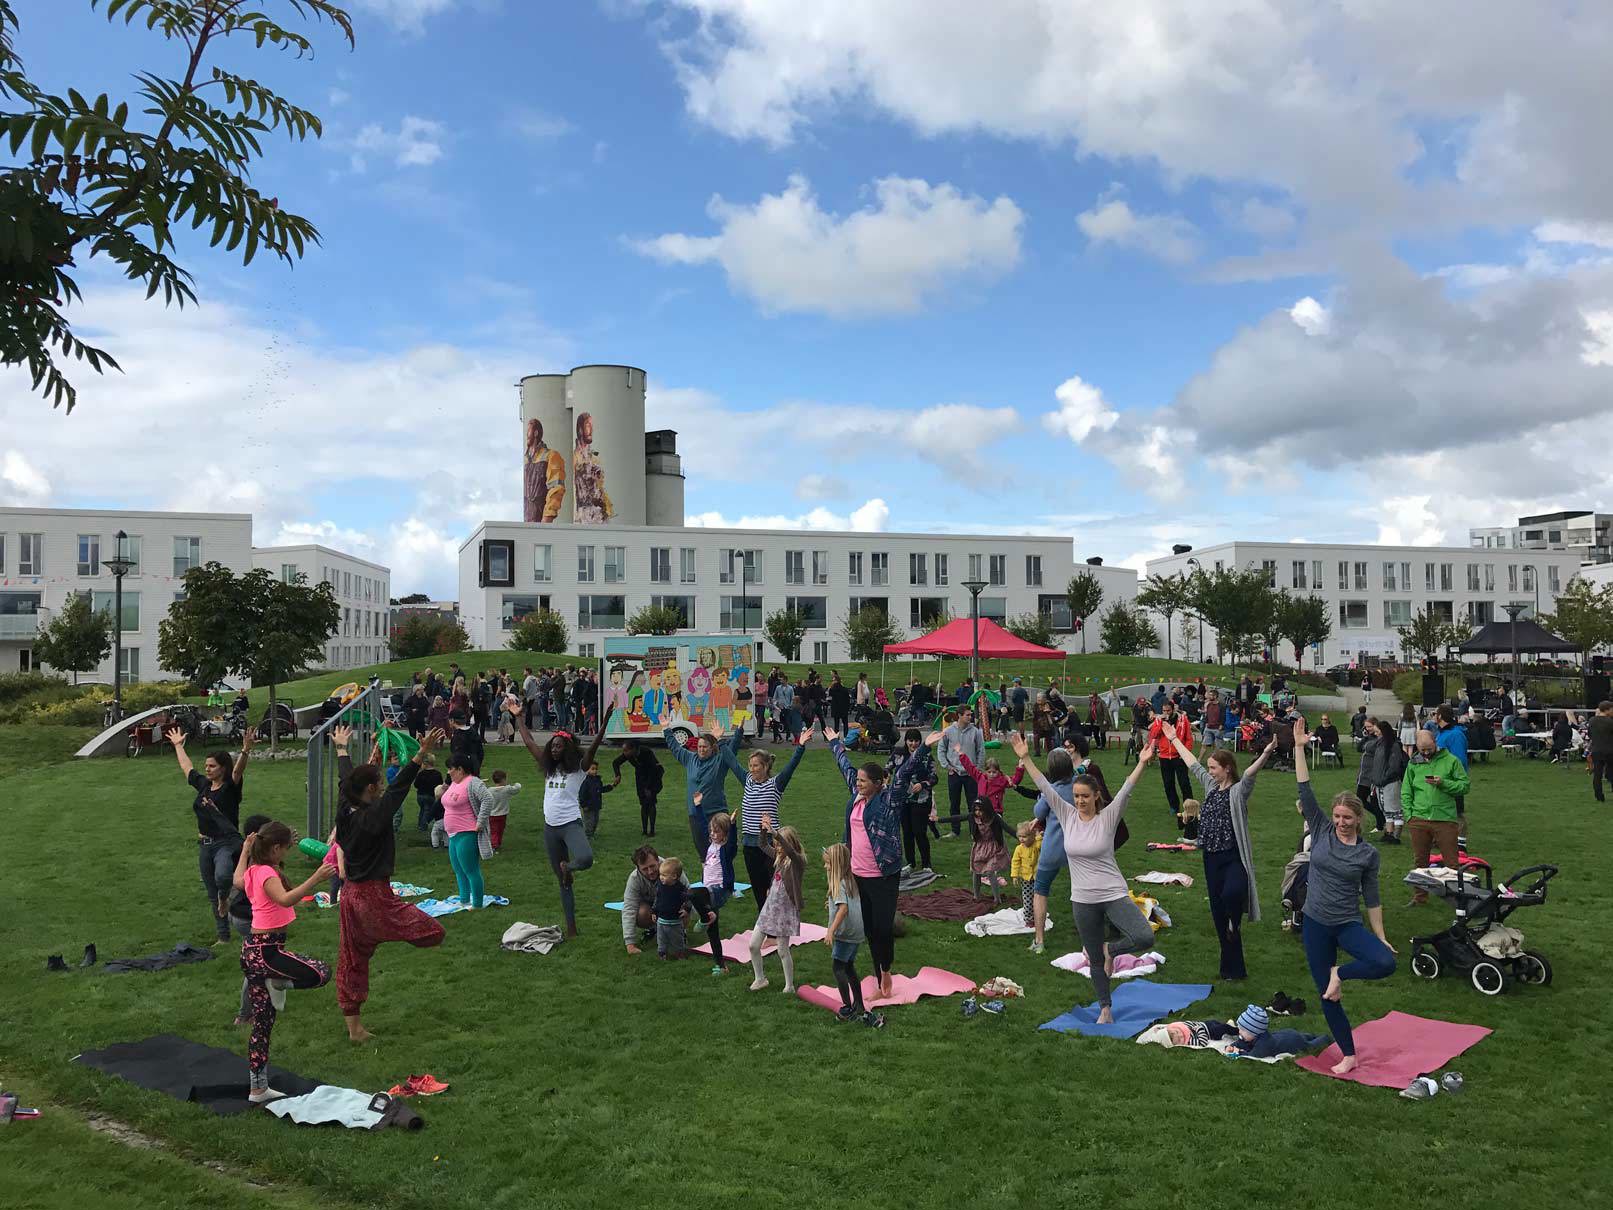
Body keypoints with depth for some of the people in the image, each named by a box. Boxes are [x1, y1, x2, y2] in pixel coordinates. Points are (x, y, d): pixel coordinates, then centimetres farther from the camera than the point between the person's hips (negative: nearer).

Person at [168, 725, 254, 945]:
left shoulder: (230, 787, -9)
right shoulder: (203, 784, 10)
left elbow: (238, 770, -28)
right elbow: (186, 766, 25)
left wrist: (245, 750, -46)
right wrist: (178, 745, 36)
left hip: (228, 843, -7)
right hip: (205, 845, 7)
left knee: (222, 877, -35)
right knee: (212, 895, 12)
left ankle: (225, 897, -1)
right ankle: (223, 936, 23)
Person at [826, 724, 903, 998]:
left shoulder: (888, 799, -10)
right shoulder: (857, 795, 7)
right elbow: (845, 767, 20)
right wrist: (834, 743, 33)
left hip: (883, 876, -6)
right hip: (857, 873, 6)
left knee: (883, 926, -1)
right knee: (868, 926, 11)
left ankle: (886, 971, 22)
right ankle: (879, 975, 23)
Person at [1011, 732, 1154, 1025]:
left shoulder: (1108, 817, -8)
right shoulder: (1067, 815, -1)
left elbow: (1126, 790, -22)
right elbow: (1045, 787, -7)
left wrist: (1142, 763, -36)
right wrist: (1025, 758, -14)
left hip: (1114, 895, -2)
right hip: (1082, 901, 2)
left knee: (1145, 937, -22)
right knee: (1095, 960, 12)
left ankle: (1110, 950, 8)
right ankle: (1105, 1009, 31)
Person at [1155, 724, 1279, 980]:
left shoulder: (1238, 791, -9)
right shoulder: (1210, 785, 11)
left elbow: (1250, 772, -27)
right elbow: (1192, 763, 21)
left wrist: (1266, 754, -46)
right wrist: (1173, 740, 29)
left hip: (1234, 857, -7)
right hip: (1212, 857, 7)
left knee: (1230, 894, -34)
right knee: (1218, 912, 8)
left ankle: (1236, 919, 2)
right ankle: (1232, 968, 18)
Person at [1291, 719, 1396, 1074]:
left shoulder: (1368, 854, -3)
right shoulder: (1321, 831, -2)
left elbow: (1371, 898, 4)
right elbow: (1305, 791, -10)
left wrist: (1380, 936, 2)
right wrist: (1299, 747, -15)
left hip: (1348, 925, -1)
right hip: (1315, 924, 1)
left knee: (1386, 963, -27)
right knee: (1327, 995, 5)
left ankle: (1340, 973, 1)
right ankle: (1348, 1055, 21)